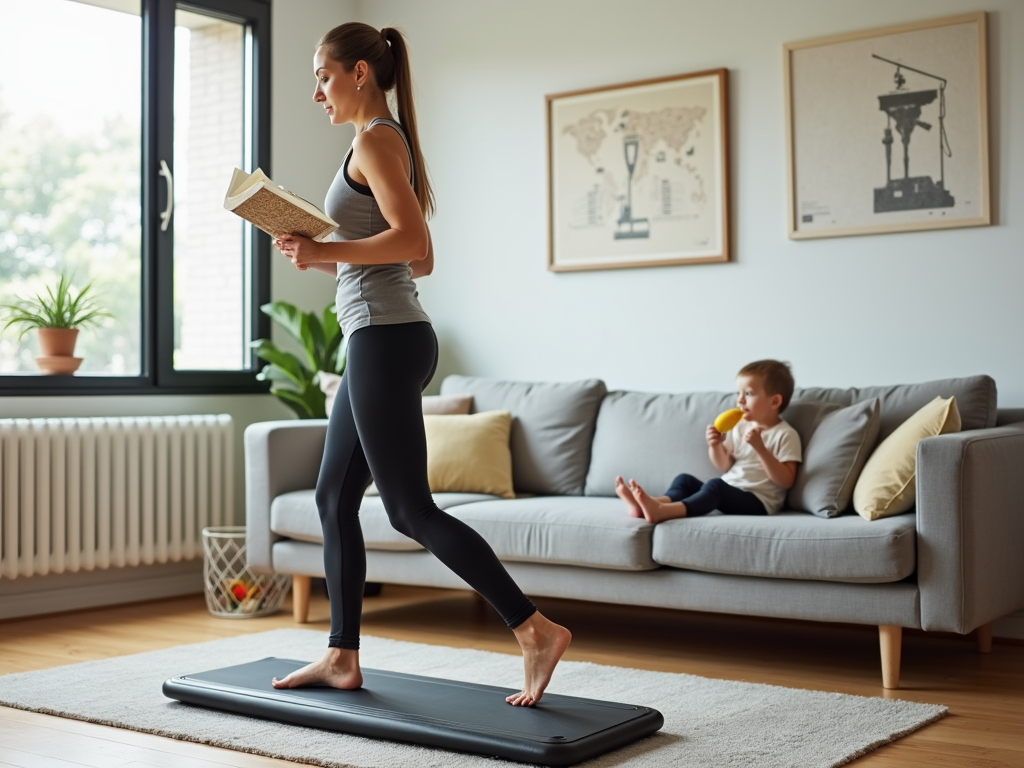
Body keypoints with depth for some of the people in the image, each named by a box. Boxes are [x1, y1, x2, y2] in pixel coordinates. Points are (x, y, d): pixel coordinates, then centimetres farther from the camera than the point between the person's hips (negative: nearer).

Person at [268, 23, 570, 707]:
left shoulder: (376, 139, -8)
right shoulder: (390, 142, 21)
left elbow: (413, 242, -21)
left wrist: (324, 250, -15)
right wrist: (323, 259, 15)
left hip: (386, 339, -10)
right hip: (381, 341, 10)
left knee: (411, 508, -9)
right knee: (335, 499, 13)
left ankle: (536, 629, -8)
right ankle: (342, 657, 19)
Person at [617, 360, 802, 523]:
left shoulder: (786, 435, -7)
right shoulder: (740, 427, 14)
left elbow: (785, 481, -15)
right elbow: (724, 466, 18)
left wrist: (760, 447, -25)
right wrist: (715, 445, -3)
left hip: (757, 501, -8)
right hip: (729, 492, 8)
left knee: (715, 485, -32)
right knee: (685, 480, -5)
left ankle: (662, 511, -52)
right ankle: (651, 504, -35)